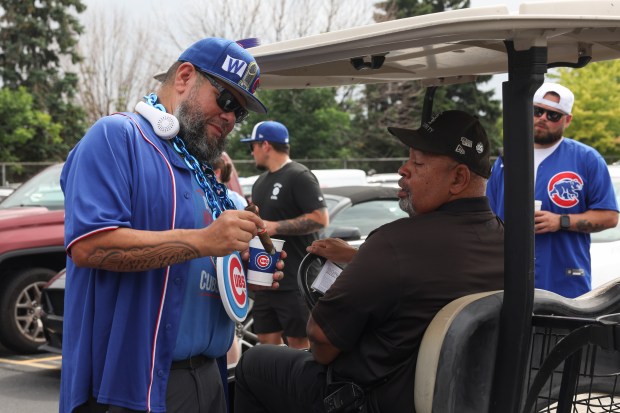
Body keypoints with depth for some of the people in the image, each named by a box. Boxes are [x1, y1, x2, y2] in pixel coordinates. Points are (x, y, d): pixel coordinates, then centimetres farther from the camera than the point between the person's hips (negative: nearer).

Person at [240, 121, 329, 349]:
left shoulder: (299, 176, -9)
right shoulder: (261, 181, 20)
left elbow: (320, 218, -18)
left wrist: (275, 227, -19)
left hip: (295, 281, -9)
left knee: (298, 342, -6)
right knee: (267, 342, 9)